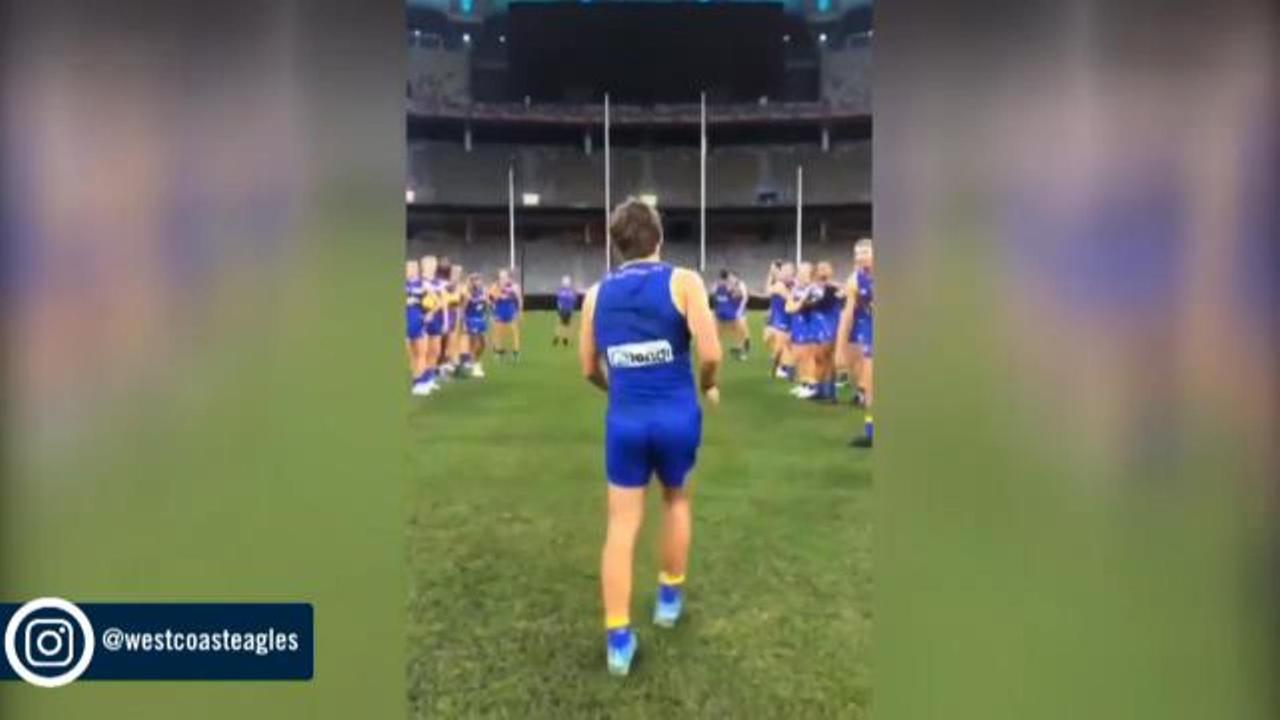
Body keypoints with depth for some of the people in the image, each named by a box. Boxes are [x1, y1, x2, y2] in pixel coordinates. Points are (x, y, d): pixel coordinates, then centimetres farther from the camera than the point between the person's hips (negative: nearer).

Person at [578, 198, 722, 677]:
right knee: (676, 498, 25)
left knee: (621, 526, 8)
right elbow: (710, 353, -15)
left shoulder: (596, 294, 5)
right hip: (677, 416, -1)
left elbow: (589, 370, 11)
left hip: (624, 420, 2)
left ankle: (617, 641, 10)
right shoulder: (683, 281, -6)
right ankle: (669, 598, 38)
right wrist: (708, 387, 6)